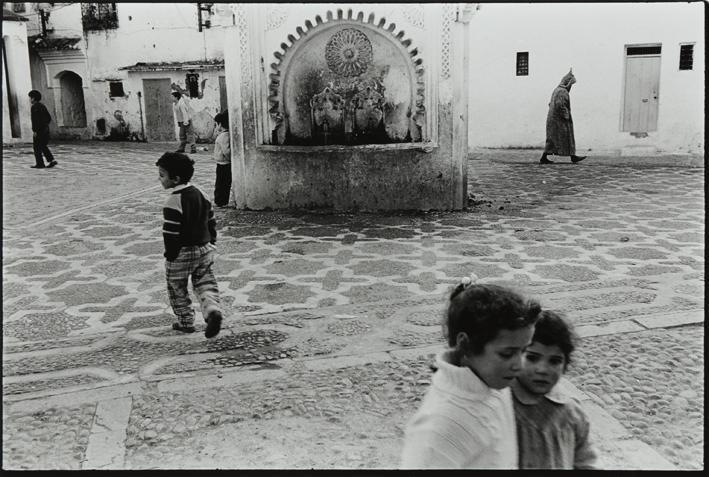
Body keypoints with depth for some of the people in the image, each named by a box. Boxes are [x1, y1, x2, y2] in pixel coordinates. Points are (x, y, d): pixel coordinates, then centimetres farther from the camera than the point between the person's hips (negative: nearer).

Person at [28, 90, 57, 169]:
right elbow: (49, 118, 16)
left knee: (36, 147, 2)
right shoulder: (42, 106, 13)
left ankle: (40, 164, 3)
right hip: (46, 129, 8)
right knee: (43, 146, 15)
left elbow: (34, 119, -19)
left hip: (38, 130, -8)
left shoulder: (34, 107, -12)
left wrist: (34, 130, -19)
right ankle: (51, 160, 3)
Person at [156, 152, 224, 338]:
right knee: (205, 283, 12)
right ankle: (213, 310, -14)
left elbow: (170, 232, -19)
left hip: (182, 253, -6)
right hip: (204, 249, 6)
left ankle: (186, 322, 24)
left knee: (177, 288, 14)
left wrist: (170, 256, -9)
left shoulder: (173, 201, -19)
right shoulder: (200, 194, 5)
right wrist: (211, 245, 19)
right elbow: (212, 222, 11)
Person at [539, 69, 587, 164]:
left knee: (552, 139, 8)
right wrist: (566, 115, -17)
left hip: (552, 119, 10)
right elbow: (559, 105, -26)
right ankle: (573, 157, 5)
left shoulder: (556, 90, 16)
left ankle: (544, 158, 3)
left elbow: (550, 104, 21)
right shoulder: (563, 92, -15)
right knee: (567, 138, -1)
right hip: (560, 120, -10)